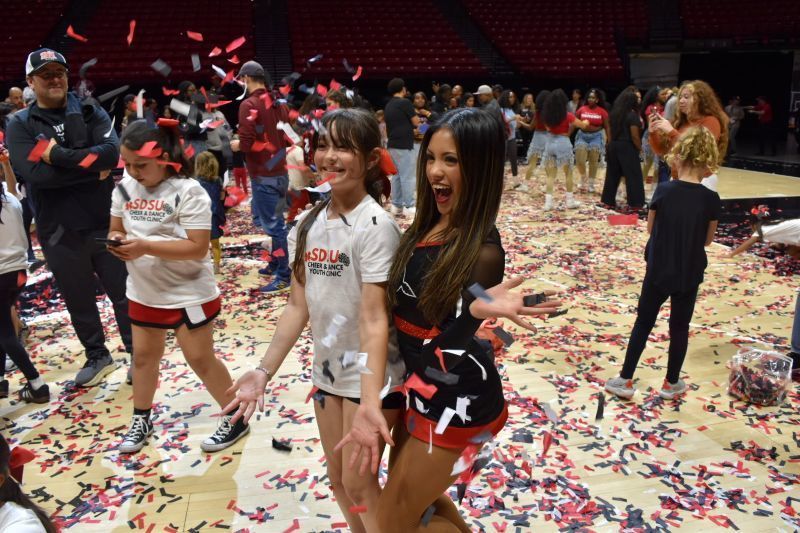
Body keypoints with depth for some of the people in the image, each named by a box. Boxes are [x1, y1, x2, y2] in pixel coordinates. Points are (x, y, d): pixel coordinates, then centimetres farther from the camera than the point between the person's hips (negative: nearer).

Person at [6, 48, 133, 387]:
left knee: (124, 292, 8)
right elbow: (36, 174, -16)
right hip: (58, 231, 1)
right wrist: (92, 168, -17)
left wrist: (58, 155, -18)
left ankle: (137, 353, 25)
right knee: (78, 300, 13)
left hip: (104, 221, 0)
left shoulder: (91, 113, 3)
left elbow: (112, 153, -16)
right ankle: (97, 357, 32)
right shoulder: (19, 125, 1)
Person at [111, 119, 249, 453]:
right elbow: (117, 230, 10)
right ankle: (140, 420, 38)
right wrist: (117, 241, -14)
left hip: (188, 295, -6)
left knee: (201, 360, 3)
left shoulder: (188, 191, -20)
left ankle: (235, 418, 21)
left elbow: (197, 247, -24)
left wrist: (145, 246, -30)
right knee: (143, 356, 19)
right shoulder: (124, 189, 0)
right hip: (143, 293, 6)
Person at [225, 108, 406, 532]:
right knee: (338, 479, 20)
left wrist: (370, 405, -32)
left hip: (371, 375, -7)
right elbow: (298, 306, 5)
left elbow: (374, 318, -25)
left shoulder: (376, 225, -19)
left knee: (359, 483, 6)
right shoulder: (309, 223, 1)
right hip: (327, 370, 7)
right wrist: (264, 371, 3)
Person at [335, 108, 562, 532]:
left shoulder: (481, 252, -25)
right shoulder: (426, 226, -1)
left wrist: (476, 310, -43)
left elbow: (444, 355, -27)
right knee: (414, 494, 28)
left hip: (455, 400, -8)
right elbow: (395, 311, 6)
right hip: (425, 390, 8)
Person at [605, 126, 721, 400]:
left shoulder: (663, 190, -11)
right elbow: (707, 239, 1)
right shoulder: (711, 199, -10)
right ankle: (671, 383, 26)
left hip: (658, 270, 0)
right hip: (689, 274, 0)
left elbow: (651, 228, 1)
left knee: (643, 322, 12)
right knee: (679, 327, 14)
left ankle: (625, 380, 16)